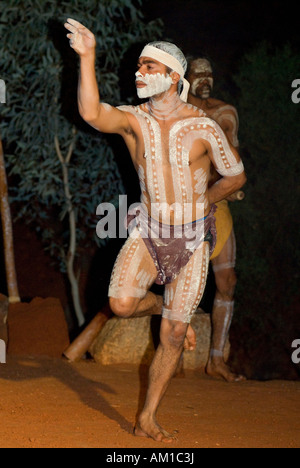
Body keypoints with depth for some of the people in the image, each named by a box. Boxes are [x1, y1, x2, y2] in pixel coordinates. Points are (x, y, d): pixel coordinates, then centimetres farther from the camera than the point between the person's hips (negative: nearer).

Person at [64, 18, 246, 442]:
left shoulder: (204, 128, -10)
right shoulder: (132, 119, -5)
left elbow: (236, 175, 5)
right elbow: (92, 114, -28)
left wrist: (199, 203, 4)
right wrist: (87, 58, -35)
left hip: (192, 239, -1)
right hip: (148, 232, 1)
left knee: (173, 337, 3)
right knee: (122, 305, -24)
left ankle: (148, 419, 18)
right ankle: (161, 304, 12)